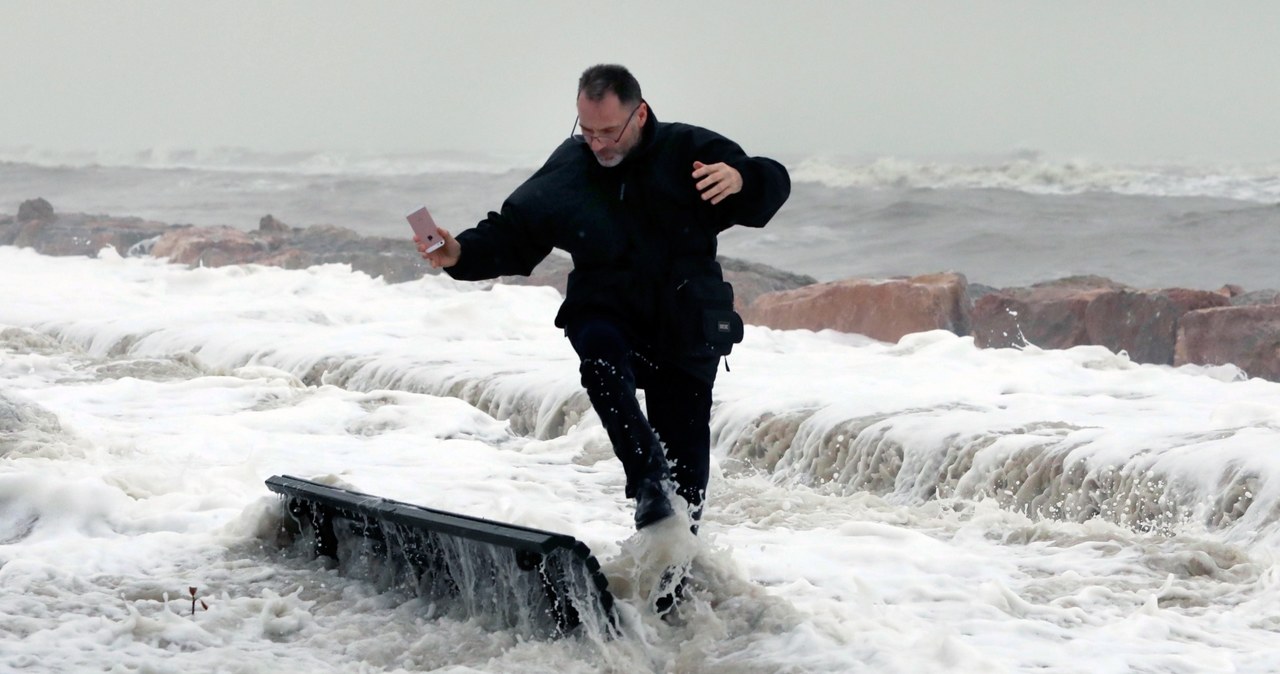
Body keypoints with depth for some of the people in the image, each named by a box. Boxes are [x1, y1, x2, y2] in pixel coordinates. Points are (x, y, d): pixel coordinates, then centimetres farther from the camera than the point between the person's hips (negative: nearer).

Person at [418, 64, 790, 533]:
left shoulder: (688, 151, -5)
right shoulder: (567, 169, 1)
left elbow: (772, 184, -8)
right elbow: (512, 234, 6)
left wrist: (741, 180, -31)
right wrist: (461, 253, -13)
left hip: (685, 329, 0)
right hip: (606, 314, 0)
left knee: (685, 455, -1)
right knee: (601, 354, -36)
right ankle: (649, 478, -39)